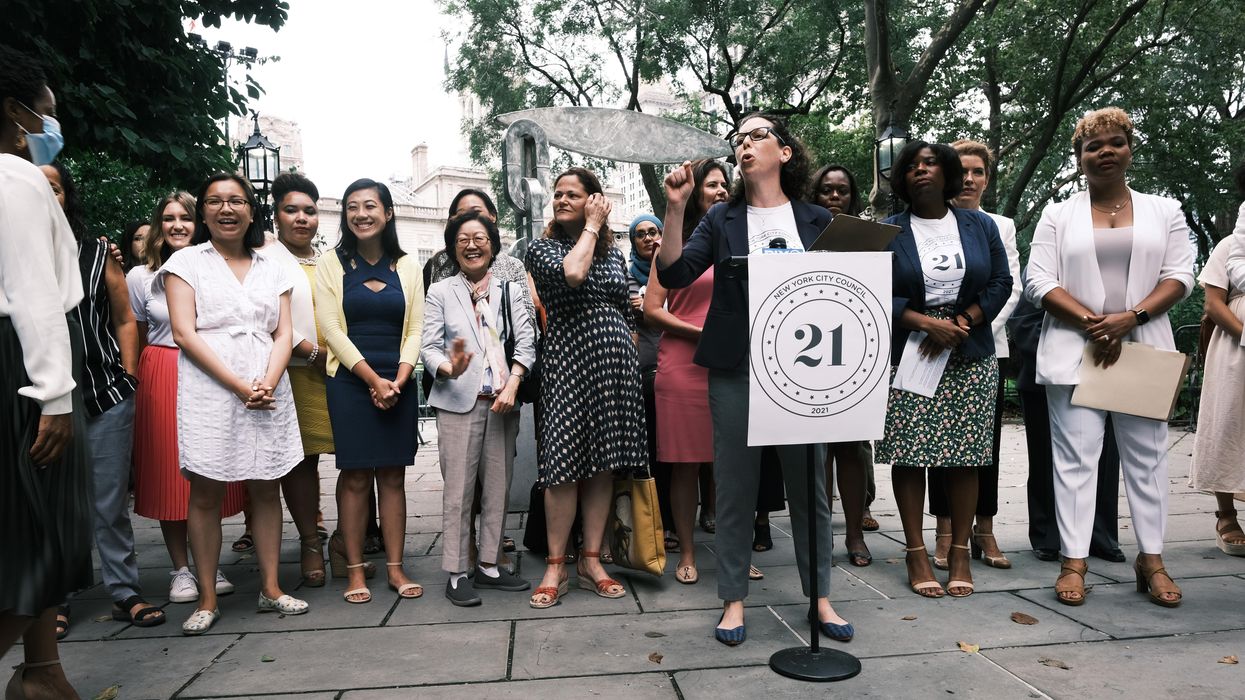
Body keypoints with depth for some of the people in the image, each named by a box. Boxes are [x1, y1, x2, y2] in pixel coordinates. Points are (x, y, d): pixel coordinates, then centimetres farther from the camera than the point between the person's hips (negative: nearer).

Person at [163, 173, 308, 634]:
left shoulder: (272, 269, 15)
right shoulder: (186, 262, 6)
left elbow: (283, 335, 8)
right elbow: (185, 333, -5)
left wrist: (267, 384, -11)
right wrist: (240, 386, -14)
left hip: (269, 395, 3)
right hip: (209, 393, -3)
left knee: (266, 490, 6)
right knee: (206, 494, 1)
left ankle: (270, 588, 15)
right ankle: (207, 600, 10)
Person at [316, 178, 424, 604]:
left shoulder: (406, 266, 9)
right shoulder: (332, 264, 3)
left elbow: (415, 329, 5)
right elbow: (332, 329, -3)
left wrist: (398, 380, -9)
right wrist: (373, 379, -10)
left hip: (398, 384, 2)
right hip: (350, 382, -2)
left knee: (393, 475, 5)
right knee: (355, 476, 0)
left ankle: (395, 568, 11)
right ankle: (354, 572, 9)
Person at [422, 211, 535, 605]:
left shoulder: (510, 291, 13)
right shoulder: (440, 292, 7)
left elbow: (525, 342, 5)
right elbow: (430, 346, -1)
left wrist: (513, 384, -10)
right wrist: (448, 369, -23)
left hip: (502, 402, 3)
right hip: (458, 403, -3)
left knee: (498, 487, 7)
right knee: (458, 489, -3)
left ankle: (489, 566, 18)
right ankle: (456, 573, 5)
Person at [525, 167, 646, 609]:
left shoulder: (612, 252, 16)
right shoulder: (542, 248, 5)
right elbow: (572, 274, -18)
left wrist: (631, 362, 14)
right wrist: (591, 226, -5)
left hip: (616, 360, 4)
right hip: (568, 360, -4)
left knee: (604, 462, 5)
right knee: (565, 465, -6)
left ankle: (592, 560, 15)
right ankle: (555, 565, 6)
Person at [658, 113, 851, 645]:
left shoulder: (816, 220, 9)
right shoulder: (722, 220, 7)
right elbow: (673, 274, -5)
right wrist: (675, 209, -14)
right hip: (736, 368, 0)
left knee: (809, 482, 7)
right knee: (735, 483, 5)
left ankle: (820, 596, 22)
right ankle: (733, 600, 17)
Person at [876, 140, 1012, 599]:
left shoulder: (980, 226, 11)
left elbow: (1001, 283, 6)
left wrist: (959, 323, -8)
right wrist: (925, 322, -15)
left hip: (971, 357, 2)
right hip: (907, 356, -1)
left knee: (965, 455, 2)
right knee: (909, 453, -3)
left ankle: (960, 552, 12)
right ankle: (916, 552, 6)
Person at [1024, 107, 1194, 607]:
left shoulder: (1164, 211, 11)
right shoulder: (1058, 215, 8)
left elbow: (1179, 276, 3)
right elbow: (1039, 282, -1)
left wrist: (1129, 317, -13)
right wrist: (1091, 323, -13)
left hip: (1143, 350, 2)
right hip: (1074, 353, -1)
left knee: (1146, 455, 6)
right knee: (1075, 456, -2)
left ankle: (1151, 558, 16)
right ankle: (1073, 561, 2)